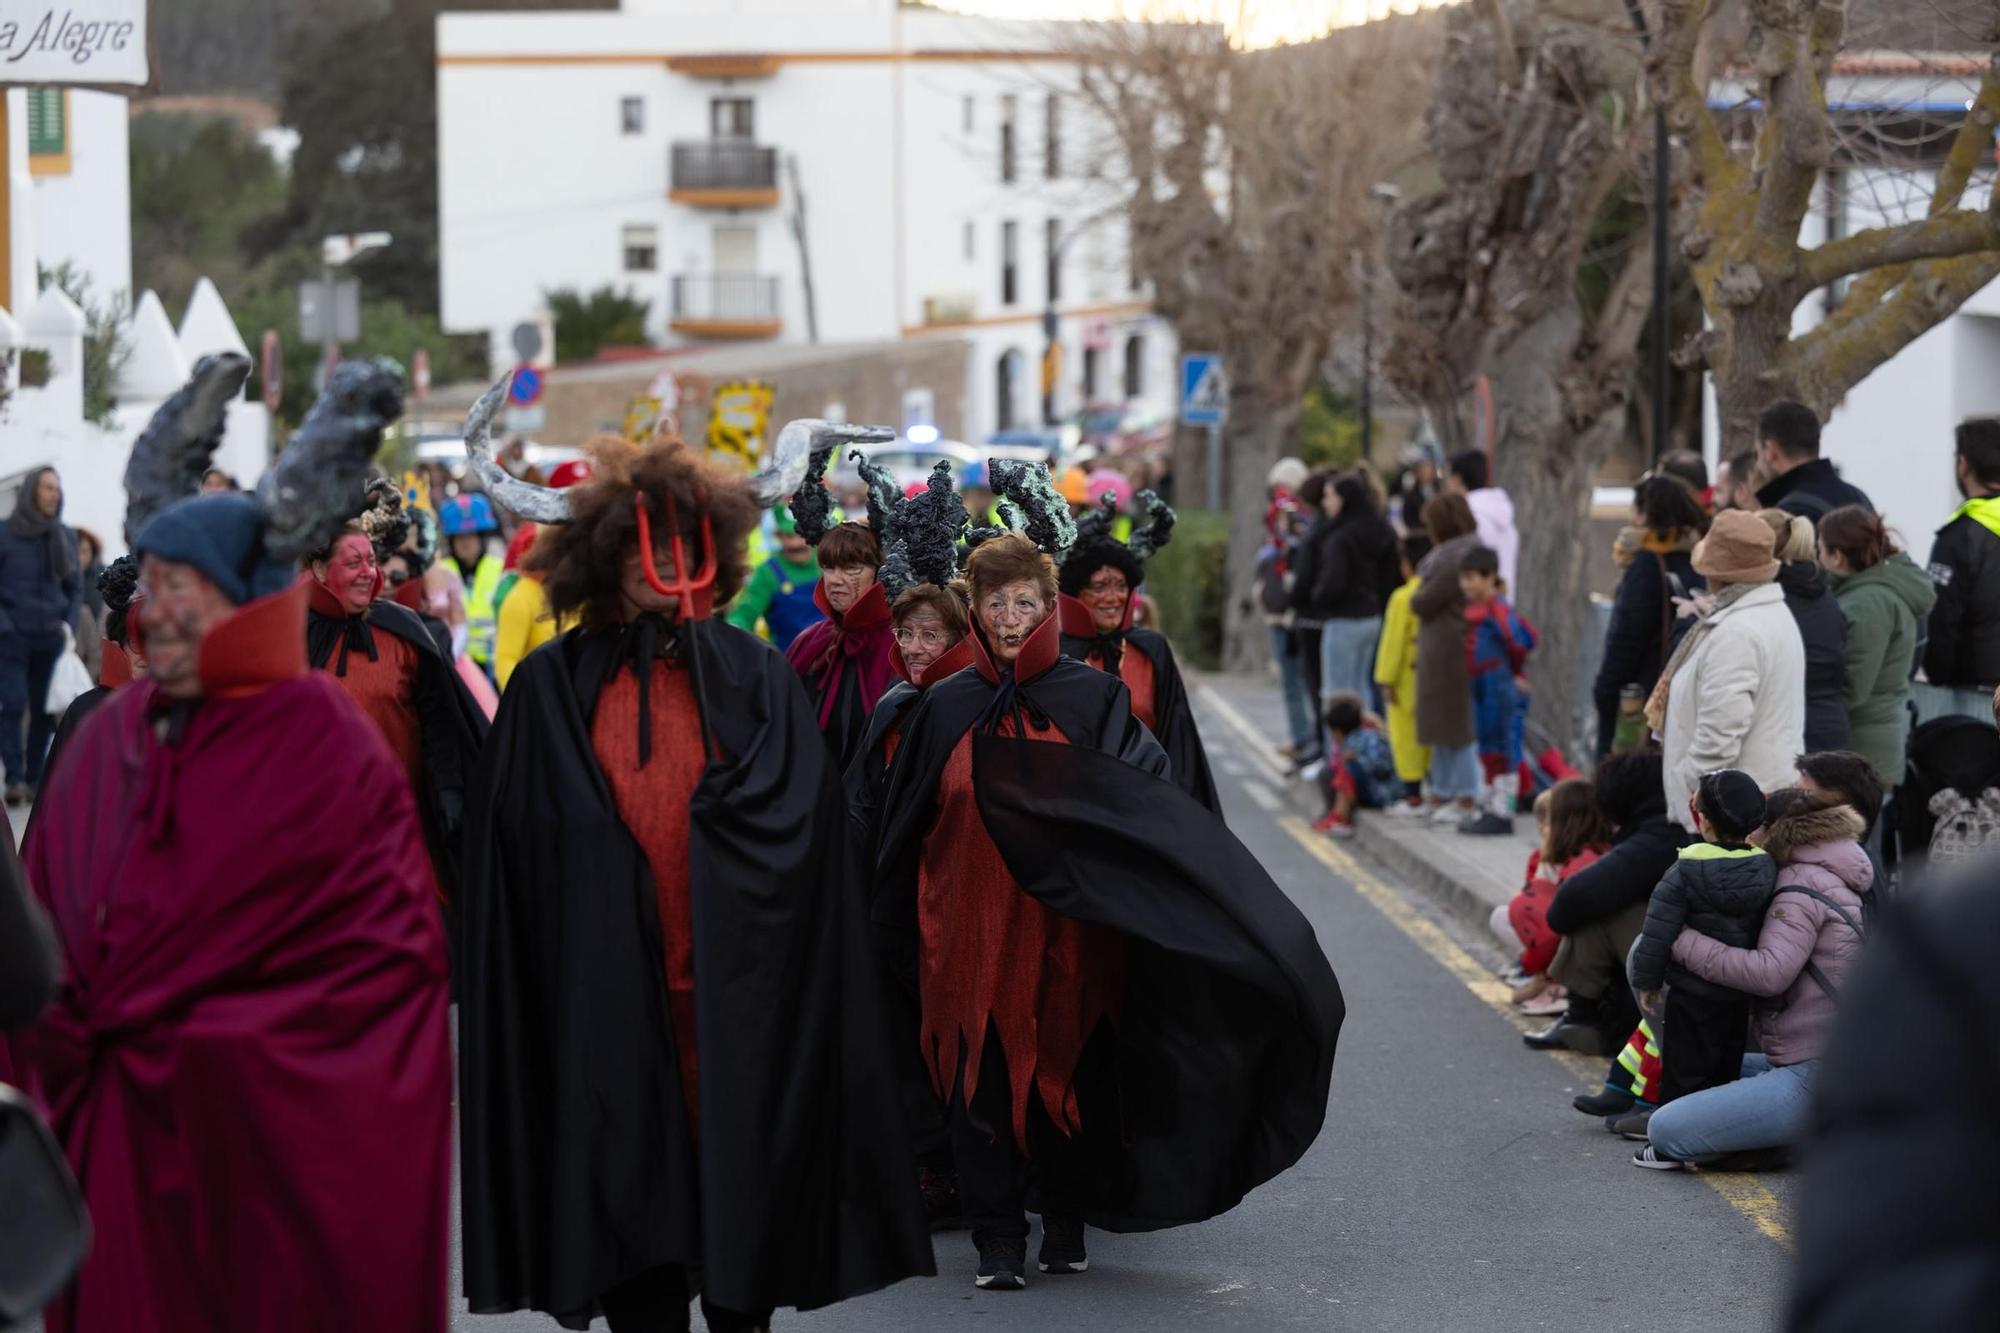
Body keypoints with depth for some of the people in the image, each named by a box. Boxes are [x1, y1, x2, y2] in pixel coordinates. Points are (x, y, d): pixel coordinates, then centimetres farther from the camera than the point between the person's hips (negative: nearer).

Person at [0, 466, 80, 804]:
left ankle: (34, 779, 8)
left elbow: (75, 587, 14)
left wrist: (69, 626, 4)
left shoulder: (64, 537, 7)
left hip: (51, 637, 3)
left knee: (44, 711, 2)